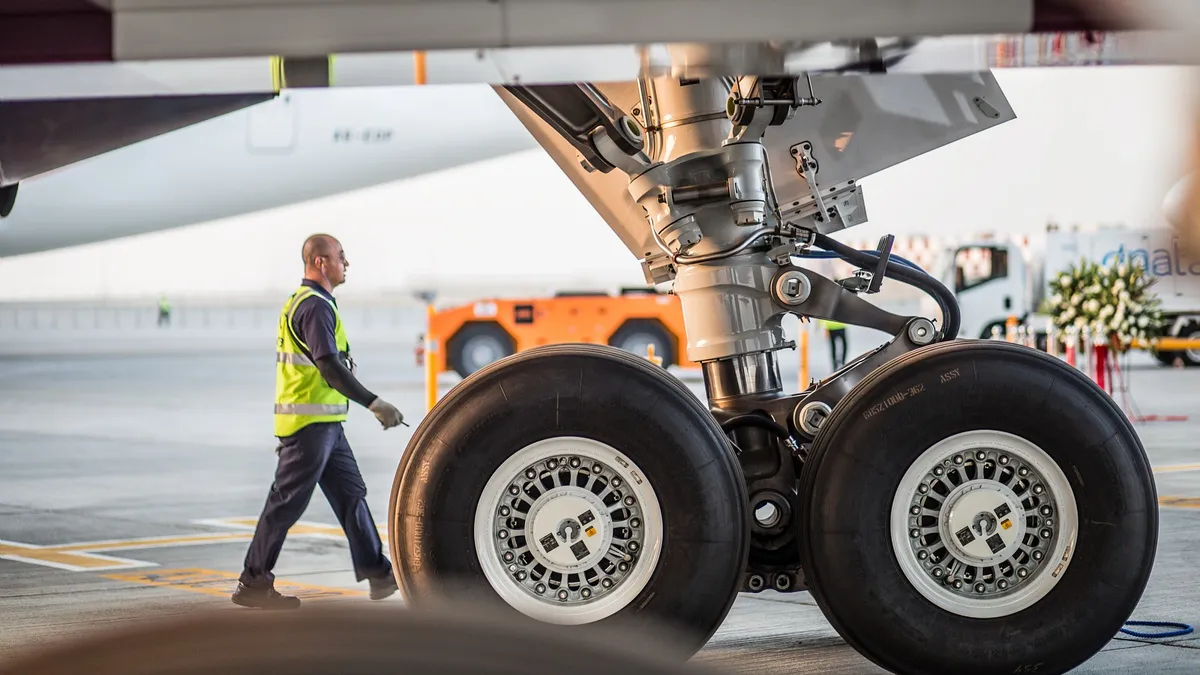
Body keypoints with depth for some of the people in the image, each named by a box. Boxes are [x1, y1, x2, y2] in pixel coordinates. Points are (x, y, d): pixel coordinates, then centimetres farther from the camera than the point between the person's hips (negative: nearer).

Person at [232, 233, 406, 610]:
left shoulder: (304, 302, 17)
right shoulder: (315, 306, -16)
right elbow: (330, 367, -24)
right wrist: (374, 404, -25)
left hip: (325, 424, 11)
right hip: (310, 423, -11)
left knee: (351, 494, 10)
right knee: (287, 502, -5)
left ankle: (378, 574, 13)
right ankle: (253, 584, 0)